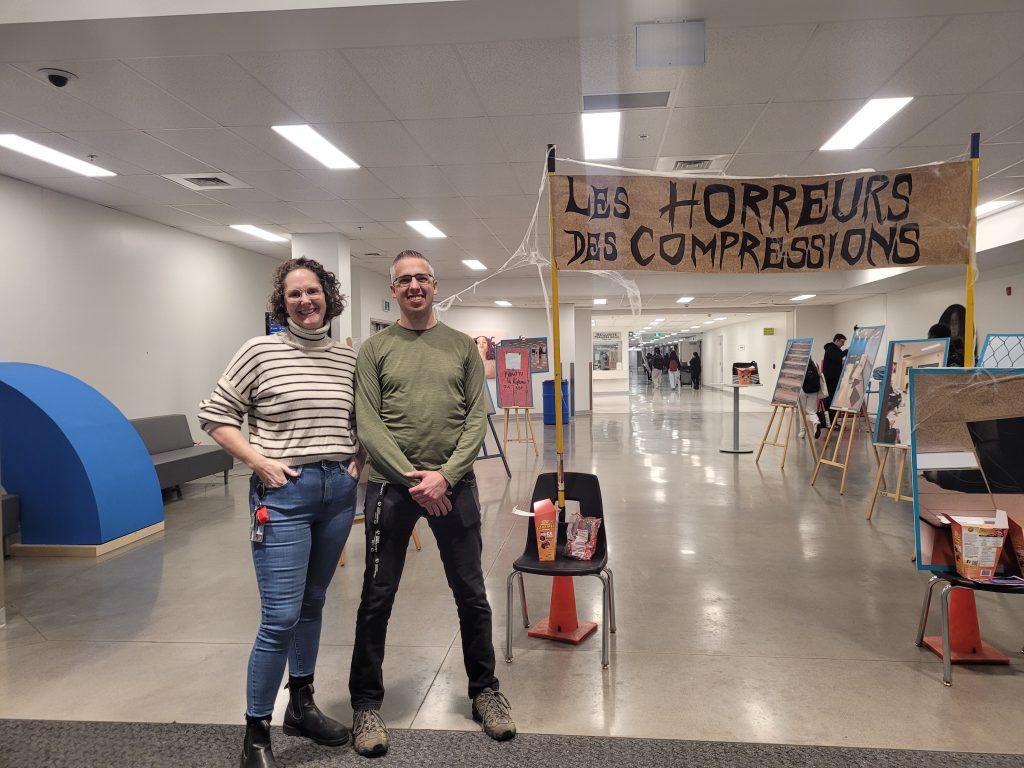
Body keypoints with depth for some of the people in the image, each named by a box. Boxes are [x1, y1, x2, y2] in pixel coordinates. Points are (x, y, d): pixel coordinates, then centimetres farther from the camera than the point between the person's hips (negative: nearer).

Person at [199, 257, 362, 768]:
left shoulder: (348, 359, 6)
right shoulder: (259, 351, -6)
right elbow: (214, 416, -3)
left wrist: (358, 462, 4)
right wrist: (259, 462, -12)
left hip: (339, 492, 5)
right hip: (283, 493, -4)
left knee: (312, 605, 17)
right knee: (281, 618, -5)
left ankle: (301, 705, 34)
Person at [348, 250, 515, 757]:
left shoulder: (462, 346, 6)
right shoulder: (374, 349, 2)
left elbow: (476, 419, 0)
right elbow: (367, 425, -6)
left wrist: (445, 475, -12)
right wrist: (412, 477, -15)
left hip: (453, 483, 2)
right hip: (390, 486, -1)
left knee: (471, 595, 11)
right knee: (376, 598, 7)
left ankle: (484, 690, 30)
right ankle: (366, 702, 25)